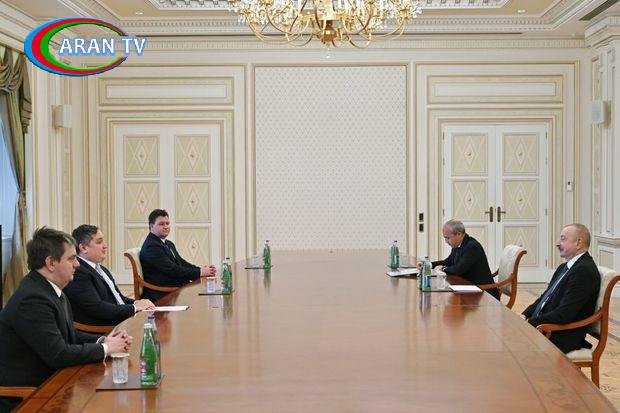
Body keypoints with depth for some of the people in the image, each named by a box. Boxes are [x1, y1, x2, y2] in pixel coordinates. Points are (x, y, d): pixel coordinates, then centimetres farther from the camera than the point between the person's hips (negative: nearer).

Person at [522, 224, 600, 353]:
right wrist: (525, 316, 3)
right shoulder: (565, 267, 15)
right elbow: (544, 297, 20)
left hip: (562, 337, -9)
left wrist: (530, 323, -17)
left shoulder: (585, 270, -17)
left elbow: (564, 314, -23)